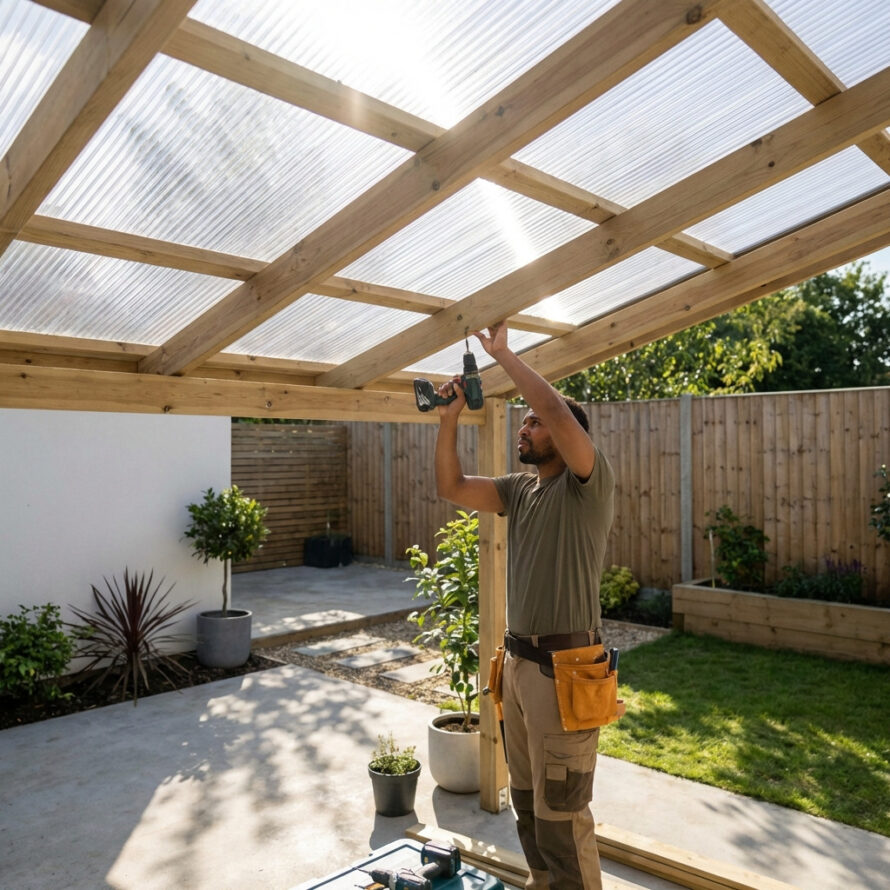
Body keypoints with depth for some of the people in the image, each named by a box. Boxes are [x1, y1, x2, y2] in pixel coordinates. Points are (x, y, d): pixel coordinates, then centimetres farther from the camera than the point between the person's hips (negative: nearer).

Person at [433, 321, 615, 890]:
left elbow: (559, 412, -28)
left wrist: (503, 354, -18)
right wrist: (449, 419, -2)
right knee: (527, 798, 21)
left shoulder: (589, 483, -12)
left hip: (564, 667, -8)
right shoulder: (520, 489, 10)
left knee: (560, 812, 0)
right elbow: (452, 488, 8)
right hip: (518, 660, 8)